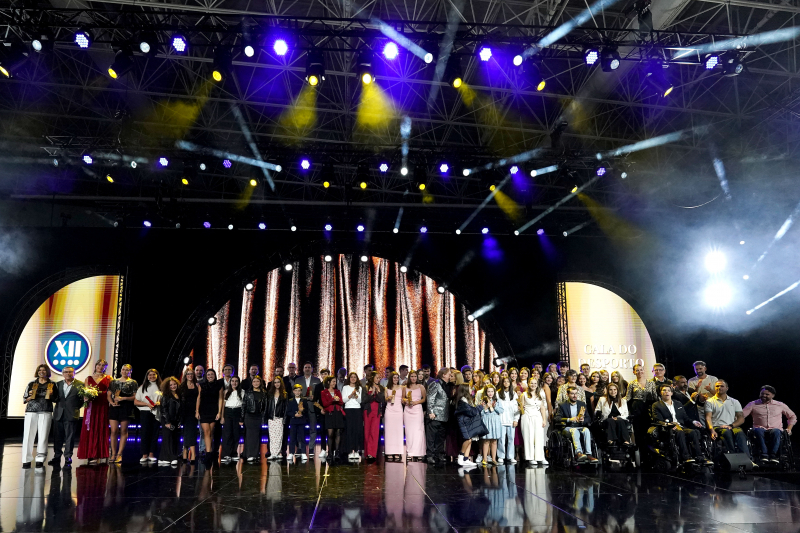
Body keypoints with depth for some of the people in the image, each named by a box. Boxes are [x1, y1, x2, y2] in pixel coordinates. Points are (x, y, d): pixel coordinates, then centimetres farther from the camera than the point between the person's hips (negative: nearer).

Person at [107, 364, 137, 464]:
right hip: (114, 407, 3)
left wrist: (123, 398, -13)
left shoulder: (133, 383, 6)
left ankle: (119, 454, 4)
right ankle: (113, 454, 7)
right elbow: (109, 394, 13)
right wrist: (111, 402, -6)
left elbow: (135, 397, -1)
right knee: (114, 431, -1)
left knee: (123, 431, -1)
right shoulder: (114, 382, 16)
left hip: (126, 408, -2)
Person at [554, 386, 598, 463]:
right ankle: (578, 453, -53)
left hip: (580, 427, 2)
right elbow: (557, 419, -6)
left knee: (586, 430, -32)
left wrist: (583, 420, -12)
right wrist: (569, 419, -21)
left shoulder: (582, 404, 19)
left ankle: (588, 454, -41)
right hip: (567, 428, -2)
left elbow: (589, 419, 12)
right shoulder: (562, 406, 9)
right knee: (575, 431, -36)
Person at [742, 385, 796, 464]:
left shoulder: (780, 405, 16)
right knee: (758, 430, -38)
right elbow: (741, 415, 3)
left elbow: (793, 416, 26)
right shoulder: (753, 404, 11)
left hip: (775, 429, 1)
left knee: (776, 432, -37)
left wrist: (789, 428, 11)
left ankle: (773, 455, -43)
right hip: (760, 429, 0)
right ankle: (764, 454, -43)